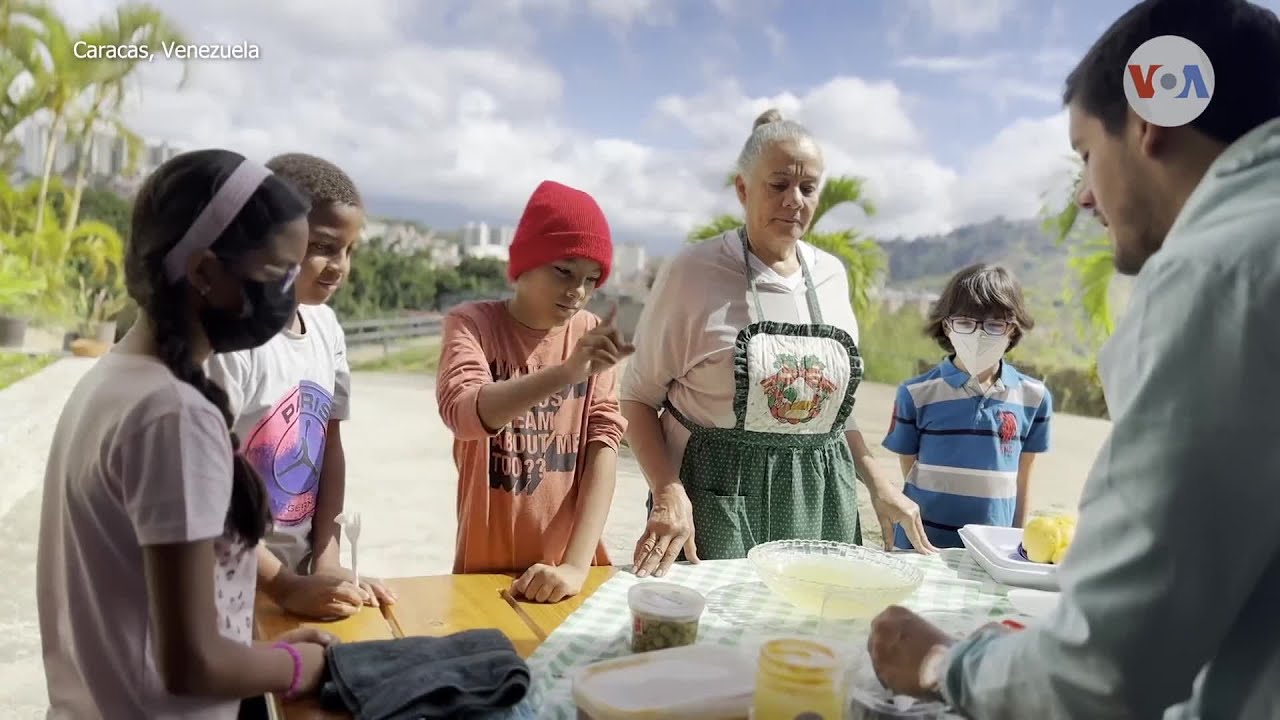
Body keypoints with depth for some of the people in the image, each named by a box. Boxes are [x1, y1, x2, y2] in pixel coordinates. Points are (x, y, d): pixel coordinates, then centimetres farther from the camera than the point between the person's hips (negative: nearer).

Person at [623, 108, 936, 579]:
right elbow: (639, 397, -6)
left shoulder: (832, 275, 7)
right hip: (720, 500, -4)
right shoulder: (693, 273, -9)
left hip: (822, 502, 5)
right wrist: (669, 495, -19)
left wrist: (878, 484, 10)